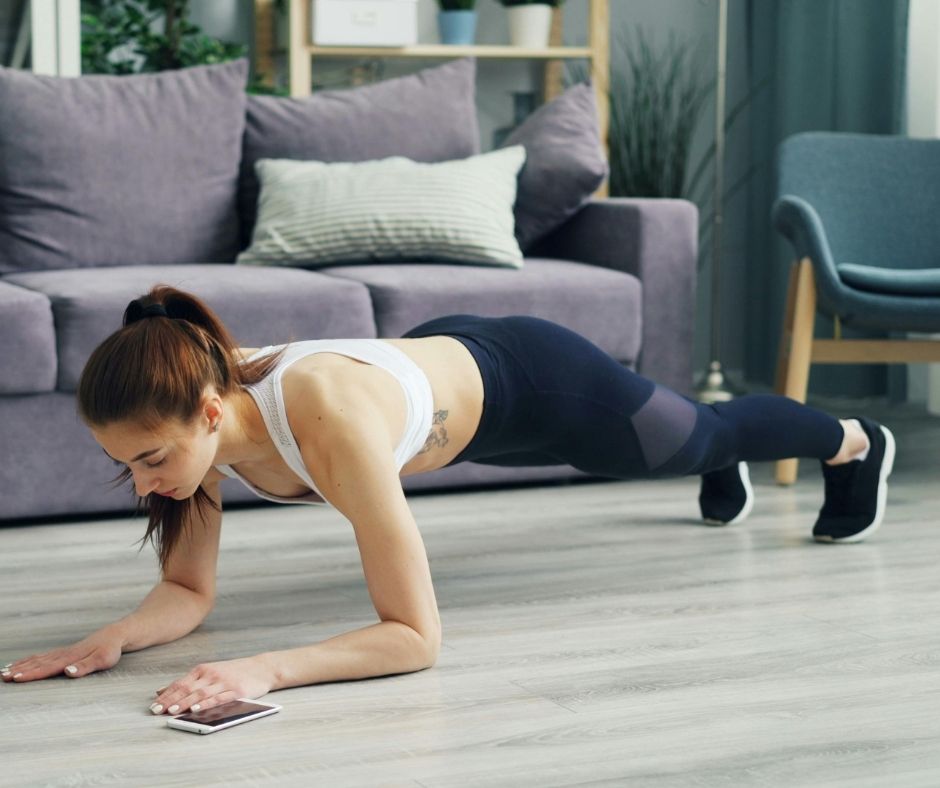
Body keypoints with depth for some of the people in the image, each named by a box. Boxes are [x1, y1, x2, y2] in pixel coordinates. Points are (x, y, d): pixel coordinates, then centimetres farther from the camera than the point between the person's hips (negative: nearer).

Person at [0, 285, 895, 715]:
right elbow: (188, 590, -17)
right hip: (437, 359, 5)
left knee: (704, 433, 27)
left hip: (521, 379, -5)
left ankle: (854, 442, 61)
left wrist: (263, 669, -58)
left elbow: (414, 635, -45)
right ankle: (724, 468, 75)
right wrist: (111, 638, -38)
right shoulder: (191, 414, -29)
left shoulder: (330, 424, -48)